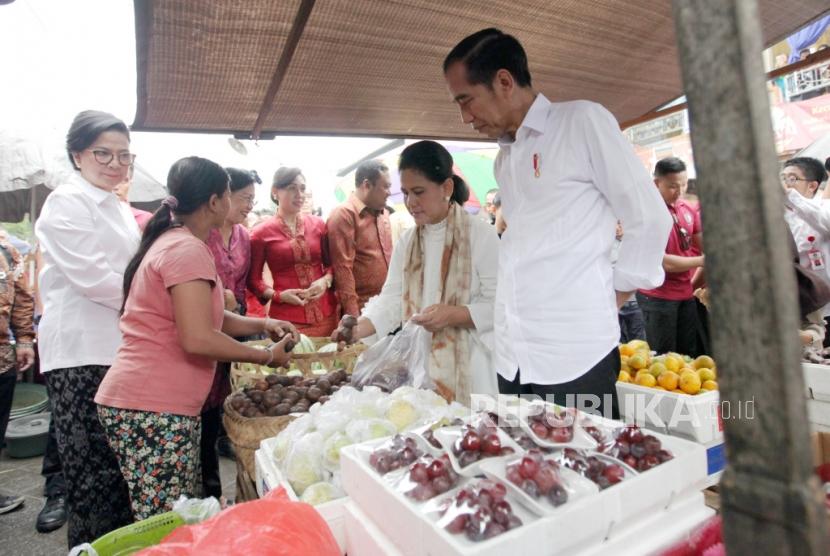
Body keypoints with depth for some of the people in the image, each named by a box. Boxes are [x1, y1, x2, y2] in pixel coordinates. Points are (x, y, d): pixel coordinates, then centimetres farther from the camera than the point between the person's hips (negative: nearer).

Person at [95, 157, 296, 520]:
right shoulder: (187, 249, -16)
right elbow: (198, 339, -24)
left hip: (138, 398, 10)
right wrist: (266, 357, -11)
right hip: (152, 409, -10)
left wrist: (261, 324, 7)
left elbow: (204, 316, 20)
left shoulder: (171, 241, 15)